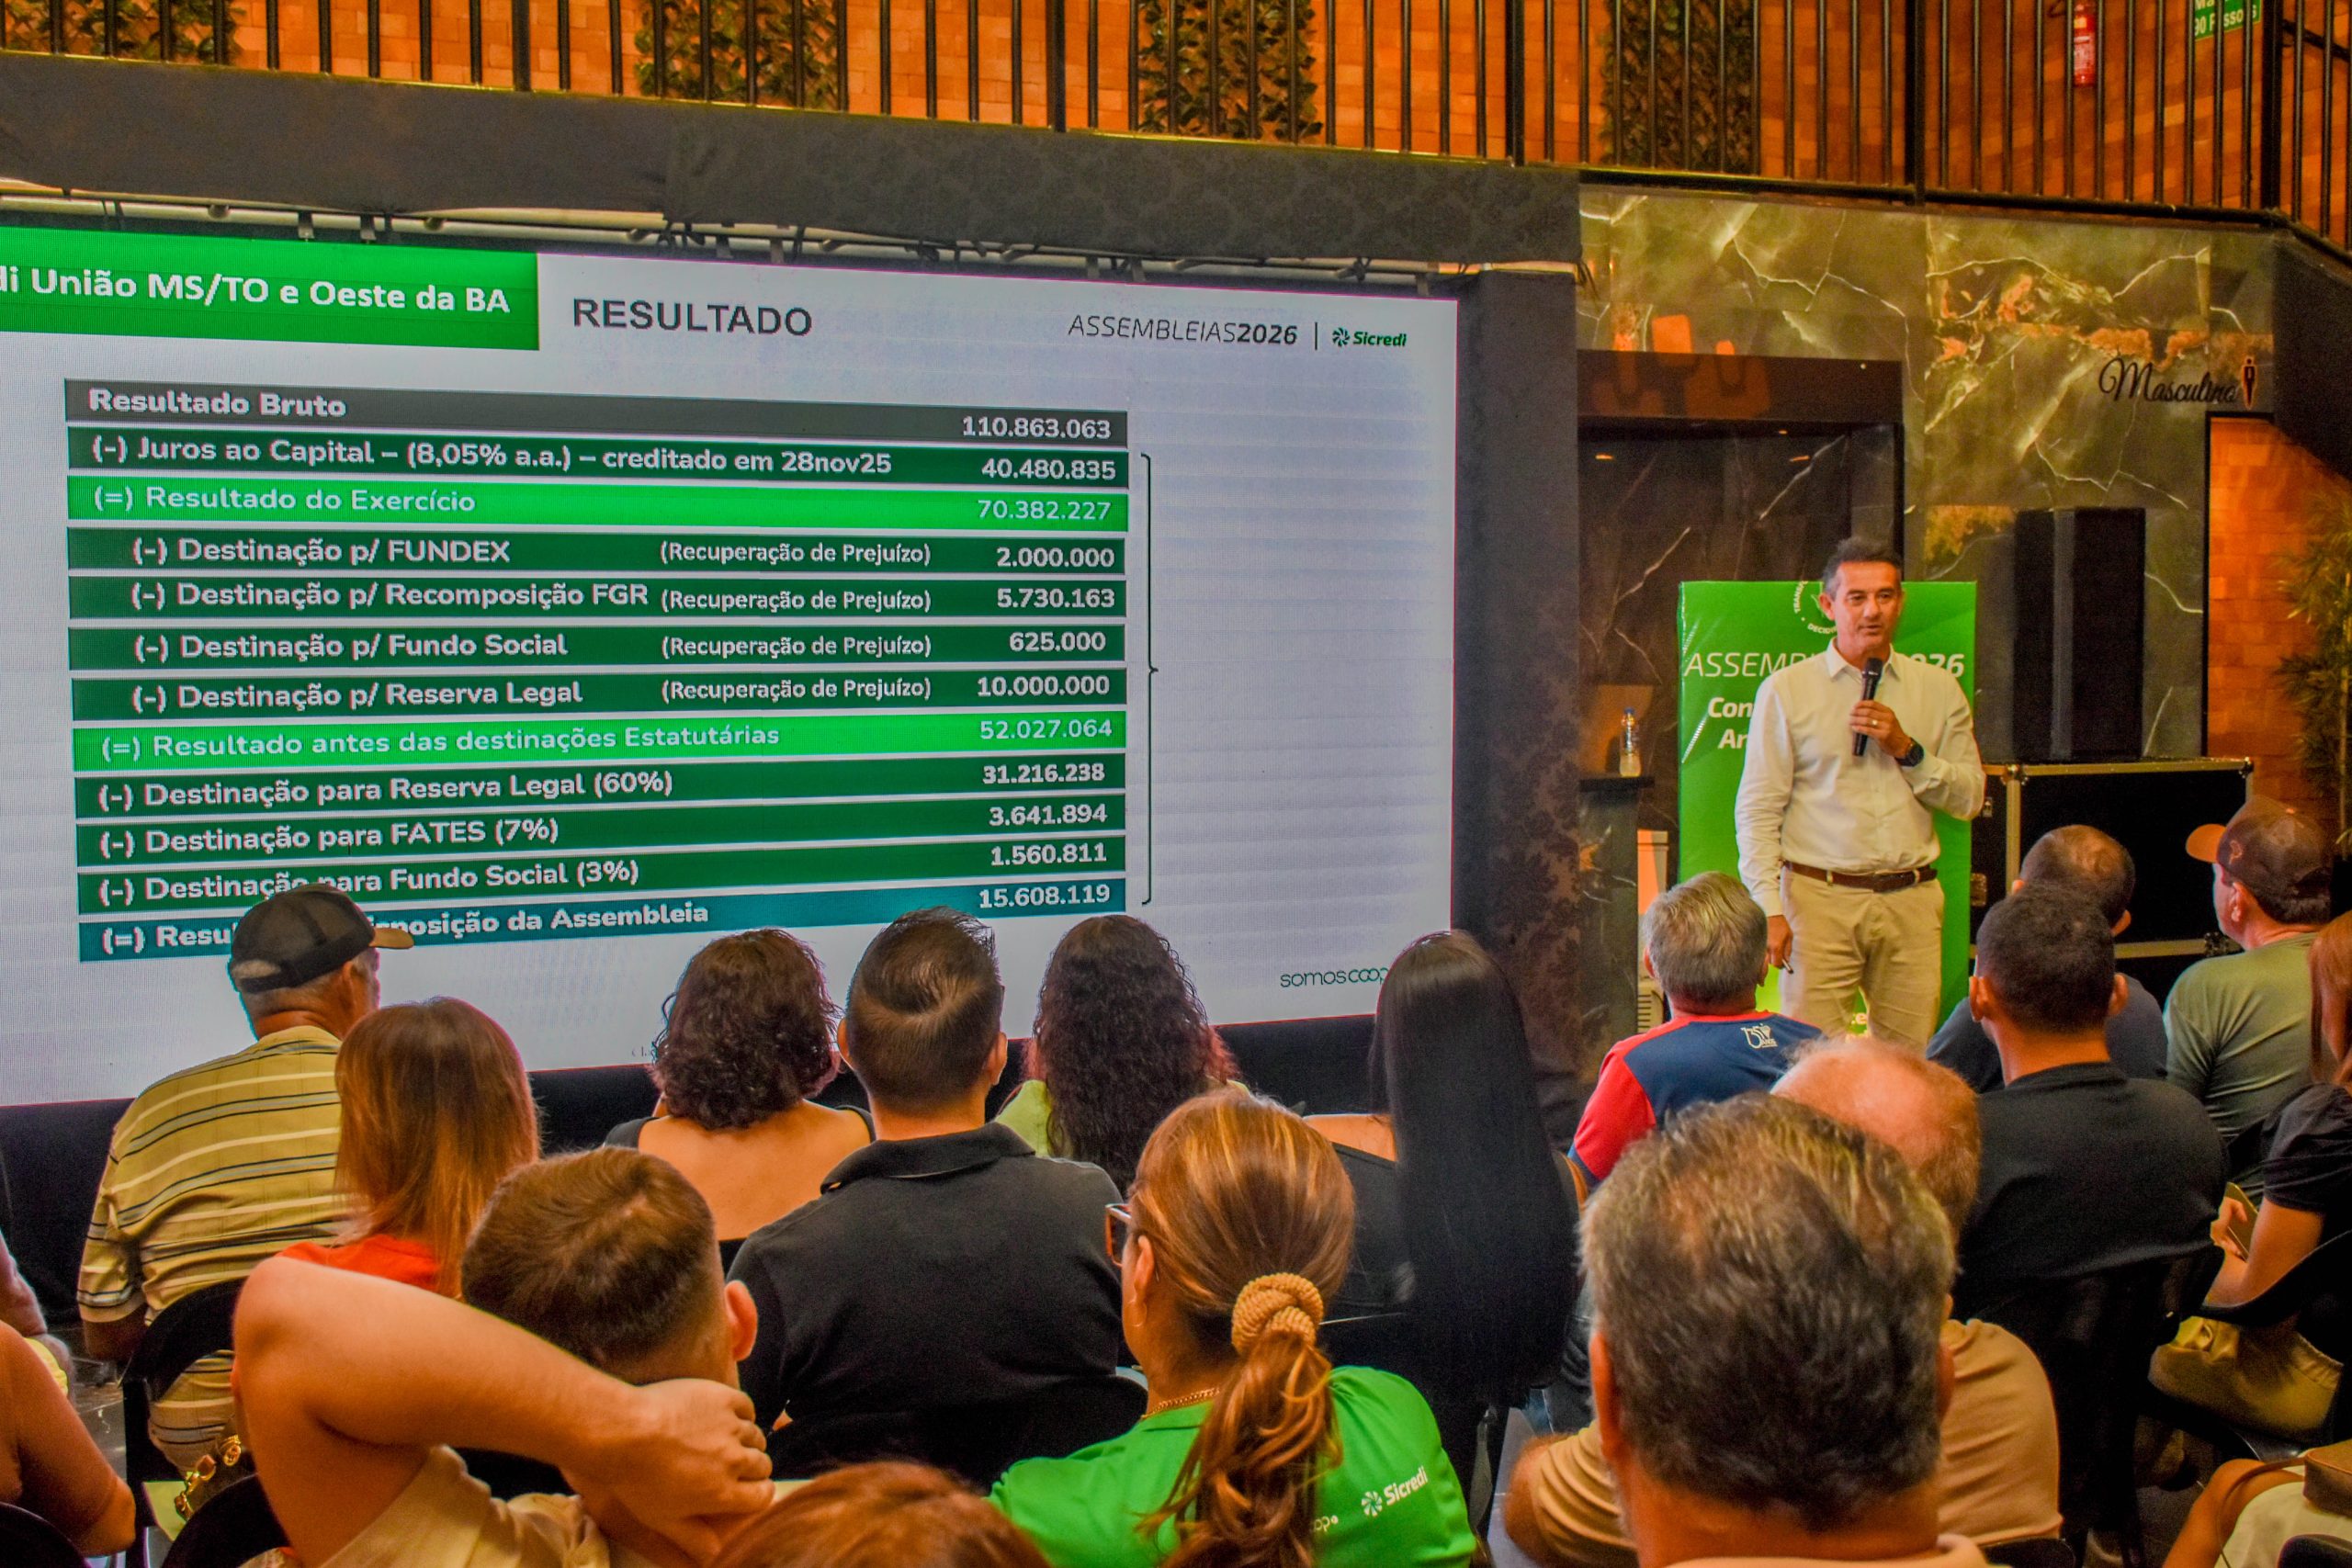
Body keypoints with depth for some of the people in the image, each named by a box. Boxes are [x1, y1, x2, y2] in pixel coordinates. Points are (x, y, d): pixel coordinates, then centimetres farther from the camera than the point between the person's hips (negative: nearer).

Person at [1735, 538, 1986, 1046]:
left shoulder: (1938, 689, 12)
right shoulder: (1786, 689, 4)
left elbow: (1969, 798, 10)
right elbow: (1757, 809, 0)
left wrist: (1906, 749, -6)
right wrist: (1769, 909, -9)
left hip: (1911, 903, 3)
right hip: (1819, 899, -2)